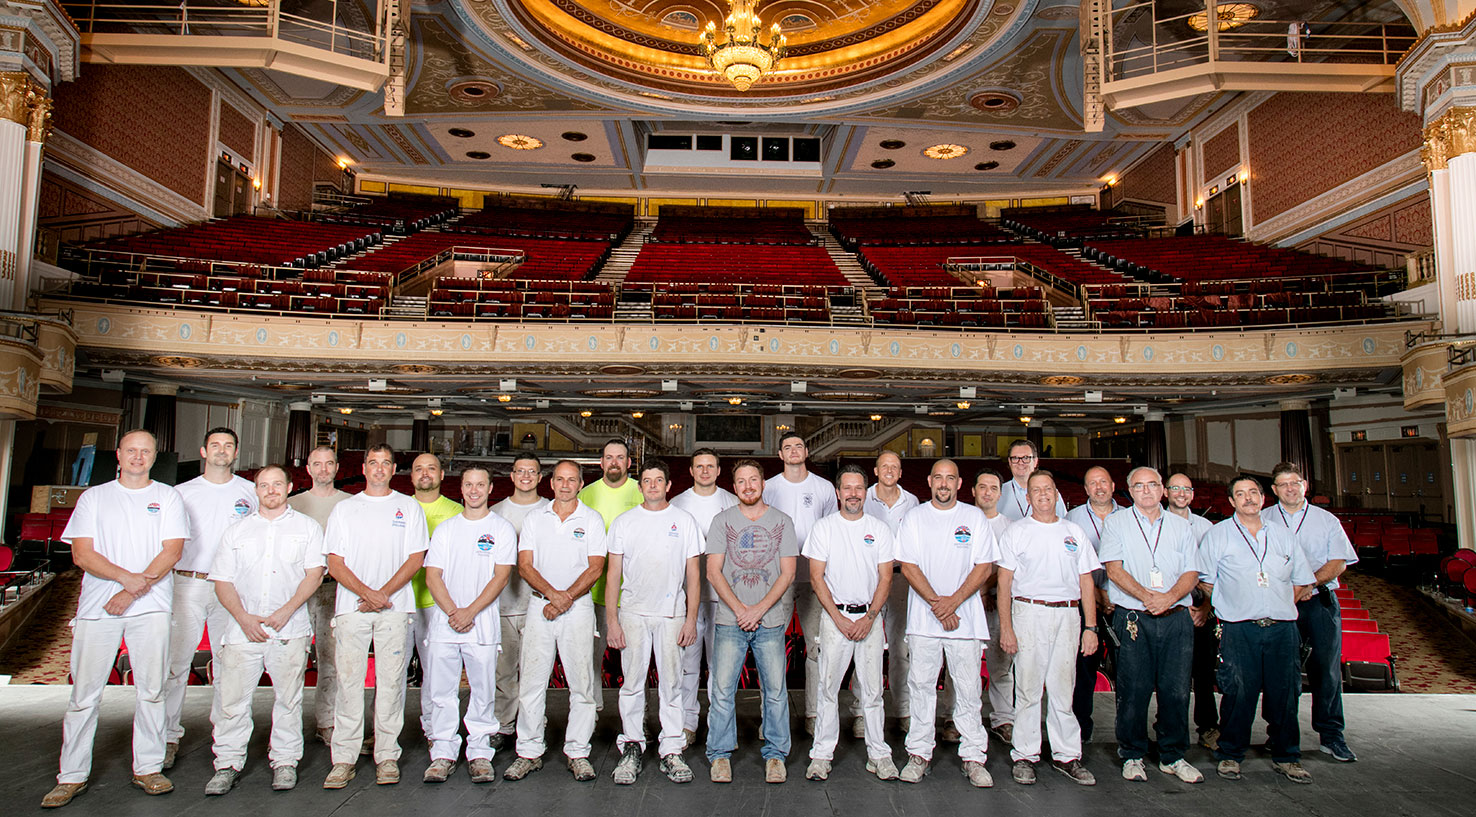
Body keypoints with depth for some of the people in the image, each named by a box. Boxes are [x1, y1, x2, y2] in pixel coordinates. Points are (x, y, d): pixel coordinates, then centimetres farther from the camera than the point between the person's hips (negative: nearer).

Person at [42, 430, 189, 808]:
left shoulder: (168, 497, 9)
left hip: (151, 607, 0)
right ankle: (72, 776, 12)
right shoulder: (93, 497, 11)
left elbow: (172, 551, -2)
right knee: (85, 693, 1)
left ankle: (148, 769, 12)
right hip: (97, 606, 1)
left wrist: (133, 591, -11)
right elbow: (82, 554, 1)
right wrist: (128, 577, -15)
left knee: (151, 691, 3)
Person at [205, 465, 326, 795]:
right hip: (243, 628, 2)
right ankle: (228, 764, 11)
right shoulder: (236, 532, 16)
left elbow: (314, 573, 0)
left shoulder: (307, 527, 11)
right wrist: (243, 617, -7)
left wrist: (285, 611, -12)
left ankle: (285, 762, 13)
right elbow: (223, 581, 9)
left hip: (289, 631, -1)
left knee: (287, 698, 2)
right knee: (233, 698, -2)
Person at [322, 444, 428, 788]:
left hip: (394, 607, -1)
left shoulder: (409, 507, 10)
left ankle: (387, 755, 9)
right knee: (348, 681, -1)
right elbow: (335, 562, 4)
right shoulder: (344, 509, 12)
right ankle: (344, 759, 6)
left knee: (391, 682, 1)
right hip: (351, 606, 1)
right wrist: (367, 592, -10)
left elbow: (416, 558, 2)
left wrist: (385, 593, -10)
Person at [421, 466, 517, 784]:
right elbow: (432, 576, 5)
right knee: (441, 691, 4)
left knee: (483, 692, 2)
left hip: (483, 625, -2)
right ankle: (443, 753, 14)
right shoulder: (445, 528, 12)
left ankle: (480, 754, 12)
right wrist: (452, 611, -9)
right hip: (443, 624, 2)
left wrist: (470, 611, -14)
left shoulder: (502, 529, 4)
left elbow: (501, 577, -5)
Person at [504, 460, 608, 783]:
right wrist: (552, 593, -14)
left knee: (581, 683, 0)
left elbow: (595, 568, -3)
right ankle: (529, 752, 12)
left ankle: (577, 753, 10)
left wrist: (566, 597, -14)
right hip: (539, 607, 2)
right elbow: (524, 565, 2)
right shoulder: (534, 519, 10)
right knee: (531, 682, 2)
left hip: (578, 608, -2)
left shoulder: (591, 520, 5)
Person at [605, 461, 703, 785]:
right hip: (633, 612, 0)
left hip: (672, 614, 0)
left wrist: (691, 619, -1)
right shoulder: (624, 522, 6)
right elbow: (613, 572, 5)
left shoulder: (684, 521, 5)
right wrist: (611, 619, -1)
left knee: (671, 683, 2)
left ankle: (671, 751, 10)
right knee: (632, 682, 2)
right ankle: (631, 748, 14)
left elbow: (693, 574, 5)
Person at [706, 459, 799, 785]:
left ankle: (775, 754, 17)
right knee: (721, 689, -1)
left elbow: (787, 573, 2)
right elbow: (713, 571, 1)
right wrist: (739, 609, -10)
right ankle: (721, 754, 14)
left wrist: (759, 609, -9)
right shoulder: (722, 521, 6)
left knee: (776, 690, 3)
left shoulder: (782, 521, 7)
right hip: (730, 620, 0)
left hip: (770, 621, 0)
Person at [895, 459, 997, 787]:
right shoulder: (914, 518, 5)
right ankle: (919, 753, 14)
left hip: (966, 617, 0)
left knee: (968, 688, 2)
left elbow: (984, 566, 0)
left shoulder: (975, 517, 5)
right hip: (923, 617, 0)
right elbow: (908, 566, -1)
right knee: (921, 685, 4)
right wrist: (936, 602, -12)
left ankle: (973, 756, 11)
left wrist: (954, 600, -11)